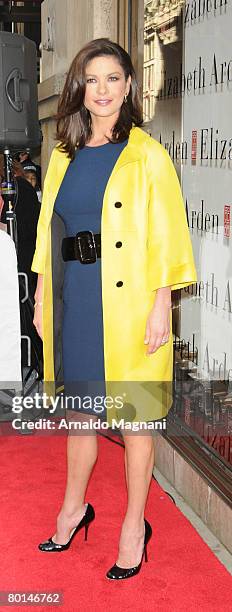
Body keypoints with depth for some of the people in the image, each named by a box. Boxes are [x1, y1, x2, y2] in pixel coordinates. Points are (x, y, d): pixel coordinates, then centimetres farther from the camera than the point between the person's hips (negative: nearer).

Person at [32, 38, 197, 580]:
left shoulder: (148, 154, -5)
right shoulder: (64, 156, 11)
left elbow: (166, 235, -8)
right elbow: (49, 230, 13)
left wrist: (161, 306, -14)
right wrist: (41, 298, 11)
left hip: (127, 302, -5)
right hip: (74, 300, 5)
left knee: (134, 415, 5)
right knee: (80, 407, 17)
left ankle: (135, 526, 20)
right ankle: (74, 507, 35)